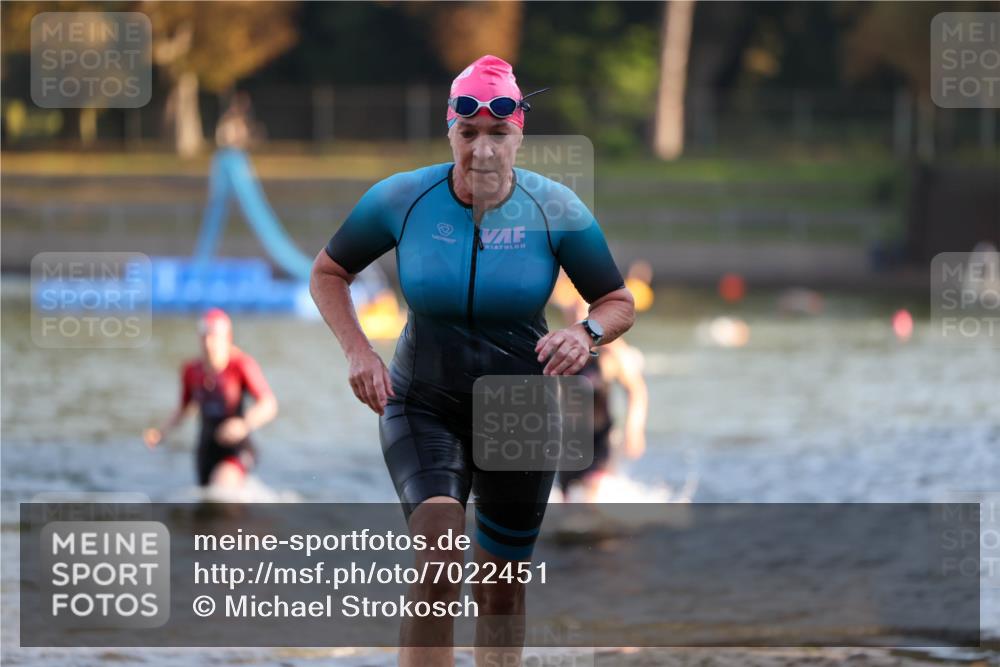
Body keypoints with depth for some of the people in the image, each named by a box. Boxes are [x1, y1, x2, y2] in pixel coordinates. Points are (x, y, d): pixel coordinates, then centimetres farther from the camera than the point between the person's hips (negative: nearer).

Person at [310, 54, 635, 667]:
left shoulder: (555, 209, -10)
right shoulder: (402, 199, -10)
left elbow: (620, 303, 0)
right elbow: (328, 273, 5)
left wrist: (586, 334, -23)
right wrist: (359, 352, -11)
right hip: (423, 407, -2)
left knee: (502, 589, 13)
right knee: (439, 563, -26)